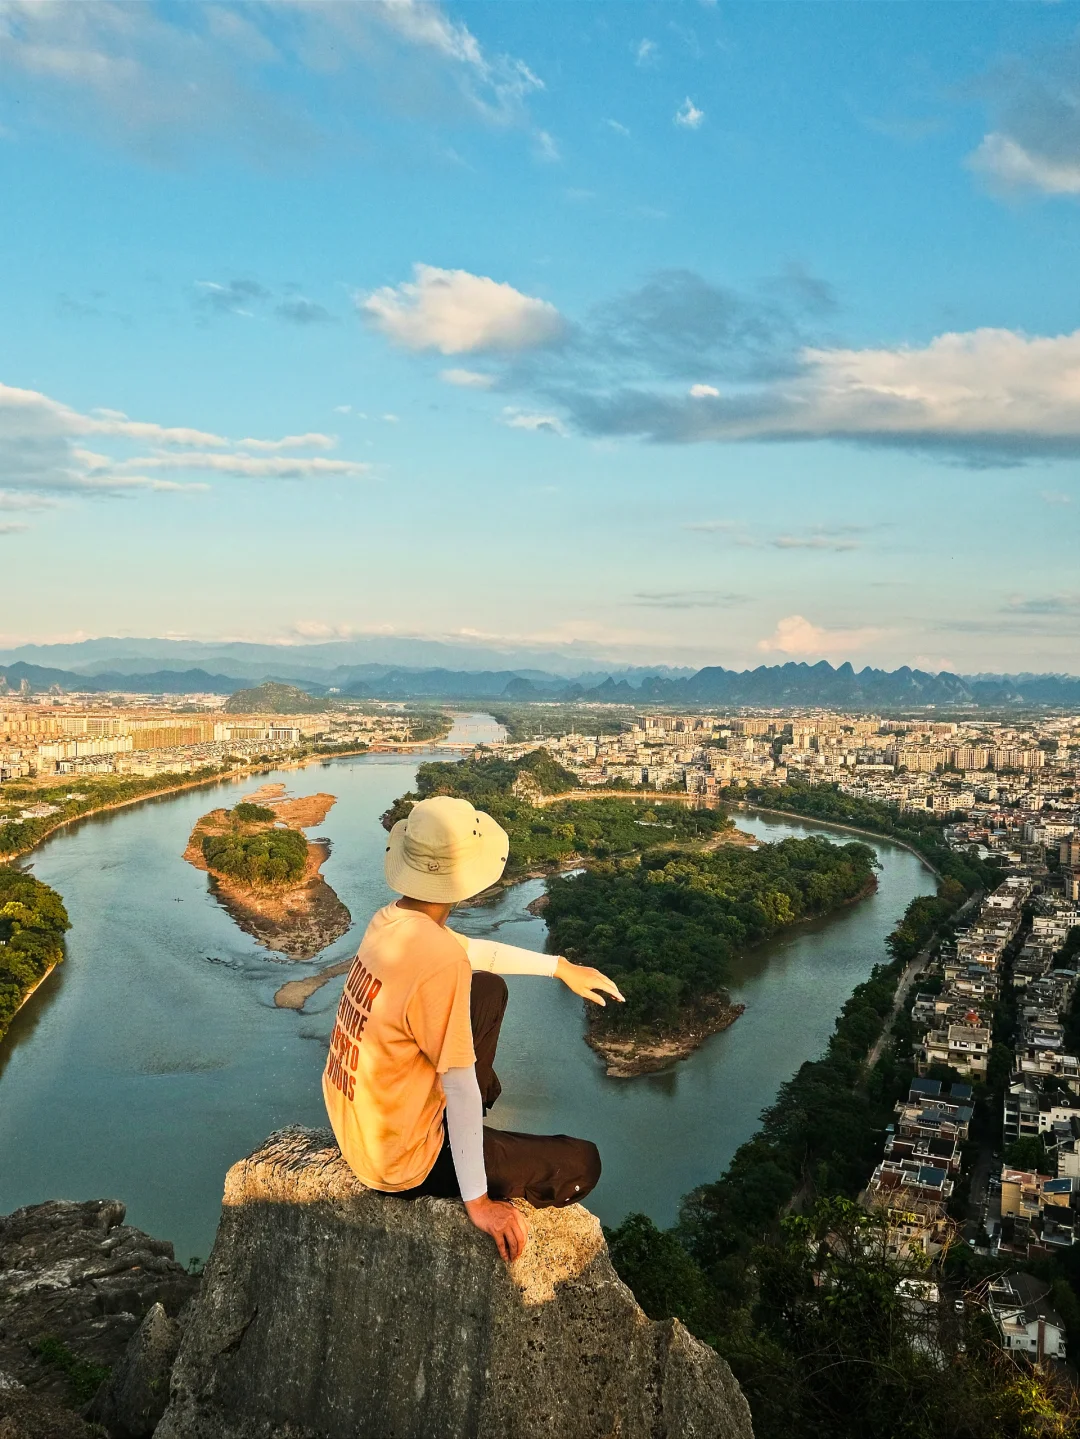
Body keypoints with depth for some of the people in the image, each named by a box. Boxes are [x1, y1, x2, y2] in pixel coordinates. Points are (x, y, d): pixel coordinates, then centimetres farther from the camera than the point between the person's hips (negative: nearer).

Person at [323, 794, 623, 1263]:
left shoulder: (391, 920, -6)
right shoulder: (439, 960, -32)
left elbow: (477, 951, 13)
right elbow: (460, 1086, -26)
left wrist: (561, 967, 19)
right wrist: (479, 1202, -18)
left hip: (354, 1124, 8)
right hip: (400, 1165, -8)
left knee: (489, 989, 18)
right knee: (581, 1163, 4)